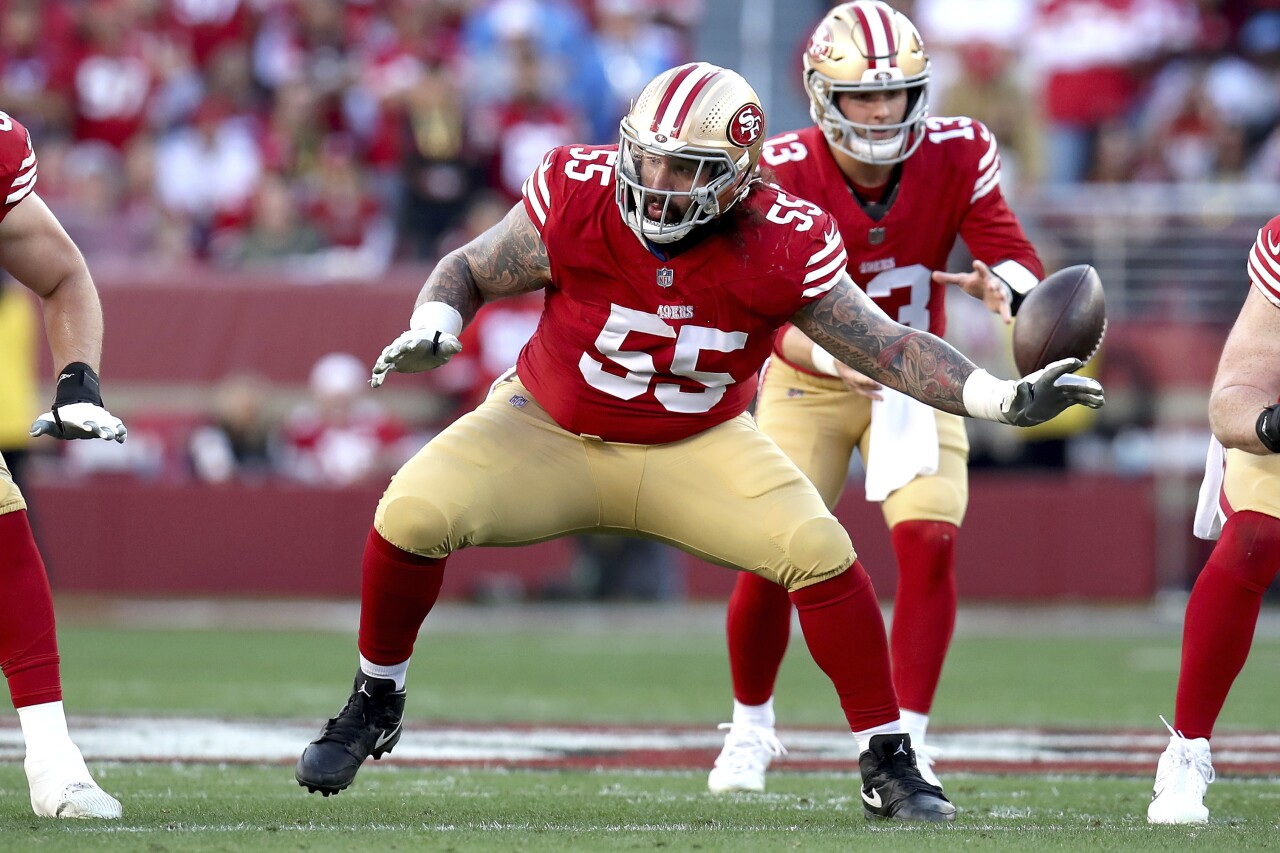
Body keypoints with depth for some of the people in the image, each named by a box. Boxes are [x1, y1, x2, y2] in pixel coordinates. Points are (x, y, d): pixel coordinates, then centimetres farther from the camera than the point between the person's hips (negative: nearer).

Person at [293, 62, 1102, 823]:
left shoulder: (780, 248, -21)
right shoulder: (579, 198, -21)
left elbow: (890, 348, -14)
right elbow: (468, 272, -5)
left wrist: (1006, 398, -25)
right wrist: (434, 329, -27)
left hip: (696, 448, 0)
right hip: (552, 433, 0)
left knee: (820, 552, -21)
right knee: (413, 515, -23)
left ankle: (887, 765, -5)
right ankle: (375, 704, 4)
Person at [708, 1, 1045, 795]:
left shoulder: (955, 157, -16)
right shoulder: (785, 174, -22)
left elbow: (1016, 256, -21)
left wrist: (1004, 285, -46)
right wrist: (834, 356, -49)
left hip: (913, 375, 1)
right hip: (808, 380, -1)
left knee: (930, 543, -17)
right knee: (770, 557, -7)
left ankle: (905, 745, -8)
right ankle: (751, 730, 20)